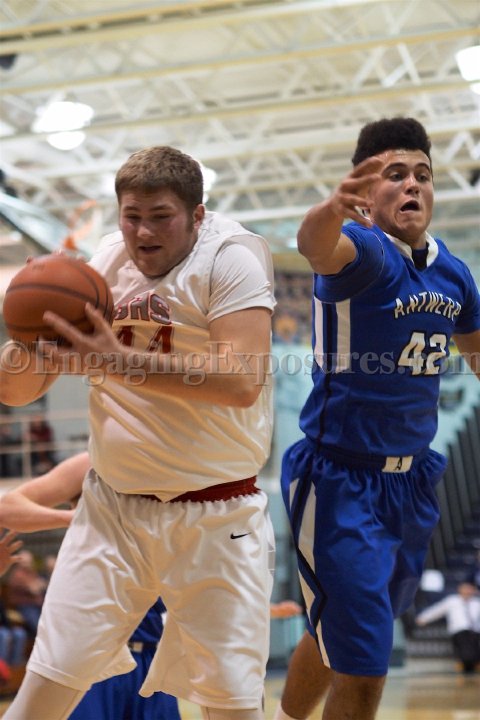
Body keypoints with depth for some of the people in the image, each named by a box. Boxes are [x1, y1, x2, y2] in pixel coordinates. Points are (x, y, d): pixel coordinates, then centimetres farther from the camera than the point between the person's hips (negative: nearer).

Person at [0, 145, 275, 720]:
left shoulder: (231, 254, -9)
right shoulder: (106, 260, 5)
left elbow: (242, 382, -26)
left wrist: (119, 362, -30)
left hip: (215, 518, -3)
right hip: (113, 507, 4)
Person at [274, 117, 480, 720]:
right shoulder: (364, 251, -17)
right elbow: (317, 246, -43)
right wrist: (333, 210, -64)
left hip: (412, 482, 7)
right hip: (341, 482, -7)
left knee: (344, 635, 25)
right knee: (363, 670, -8)